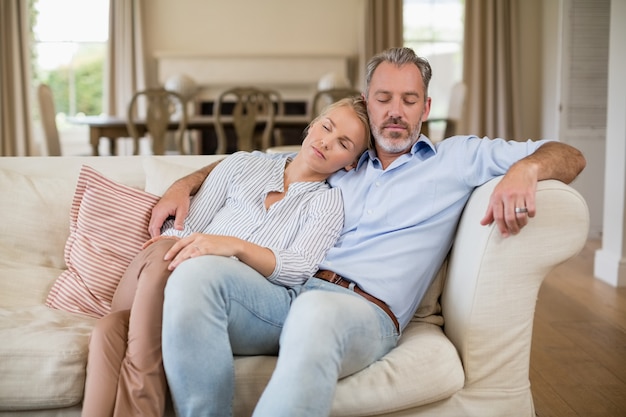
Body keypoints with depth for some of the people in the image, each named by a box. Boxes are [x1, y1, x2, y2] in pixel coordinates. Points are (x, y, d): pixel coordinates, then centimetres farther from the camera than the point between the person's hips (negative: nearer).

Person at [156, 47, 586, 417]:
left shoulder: (457, 157, 19)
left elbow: (570, 157, 14)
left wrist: (524, 169, -10)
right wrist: (186, 183, 22)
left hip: (364, 309, -4)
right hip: (288, 295, 4)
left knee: (315, 313, -42)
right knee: (193, 276, -28)